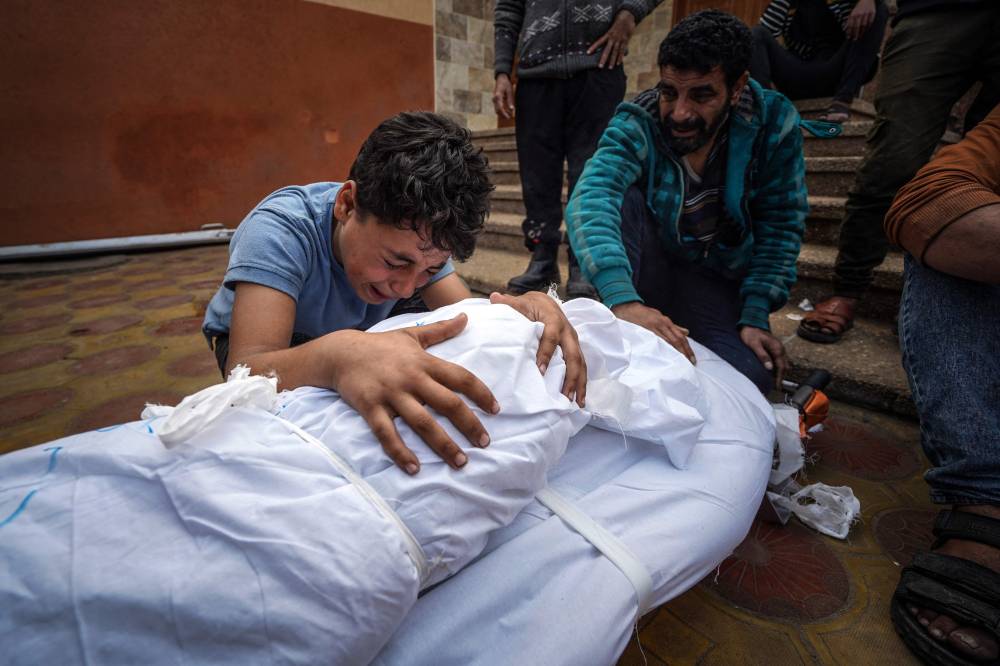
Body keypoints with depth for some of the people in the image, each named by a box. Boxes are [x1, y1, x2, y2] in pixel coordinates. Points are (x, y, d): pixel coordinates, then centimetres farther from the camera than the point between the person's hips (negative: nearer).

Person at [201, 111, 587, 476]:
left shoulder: (415, 237, -23)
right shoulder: (279, 230, -37)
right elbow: (243, 372, -48)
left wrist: (527, 310, -50)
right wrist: (337, 357, -69)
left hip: (350, 334, 4)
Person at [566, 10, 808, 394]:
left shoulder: (774, 123, -14)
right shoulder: (637, 125, -20)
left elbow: (780, 229, -8)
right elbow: (589, 201, -38)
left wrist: (755, 316, -17)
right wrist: (623, 299, -54)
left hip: (718, 280, 2)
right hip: (646, 269, -1)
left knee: (751, 376, -25)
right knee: (620, 196, -29)